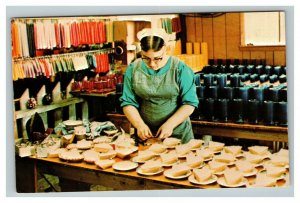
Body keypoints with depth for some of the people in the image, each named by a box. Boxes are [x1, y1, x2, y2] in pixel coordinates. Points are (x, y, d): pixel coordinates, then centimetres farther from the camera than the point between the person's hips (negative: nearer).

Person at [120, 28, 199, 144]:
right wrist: (139, 124, -18)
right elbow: (128, 102, -2)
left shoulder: (180, 69, -9)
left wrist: (170, 124, -21)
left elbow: (189, 103, -9)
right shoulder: (133, 69, -2)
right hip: (145, 135, -1)